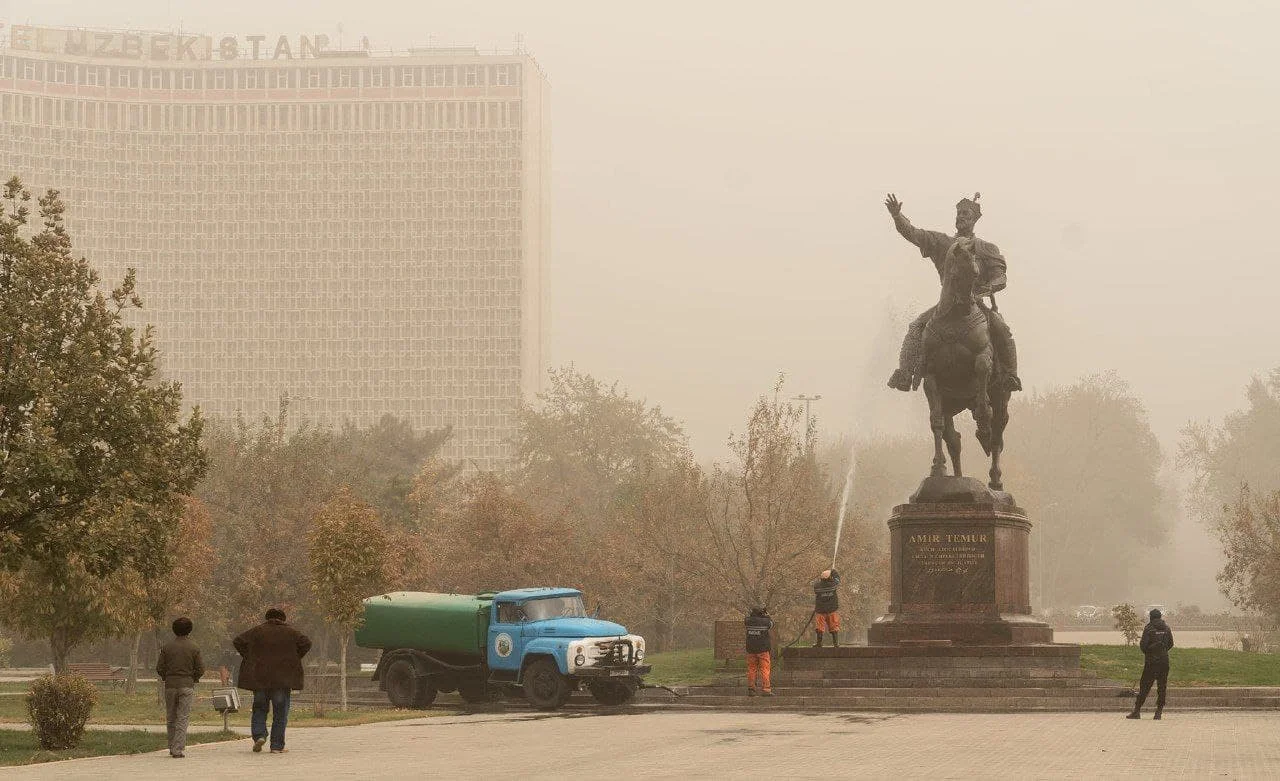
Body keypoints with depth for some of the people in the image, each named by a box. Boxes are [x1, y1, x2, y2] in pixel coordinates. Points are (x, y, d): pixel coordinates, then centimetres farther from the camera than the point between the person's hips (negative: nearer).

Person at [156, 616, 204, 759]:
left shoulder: (167, 647, 0)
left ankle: (172, 747, 19)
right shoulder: (194, 648, -2)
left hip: (170, 686, 1)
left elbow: (159, 668, -2)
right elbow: (200, 669, -2)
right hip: (187, 686, -1)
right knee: (182, 719, -1)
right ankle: (178, 749, -9)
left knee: (170, 719, 13)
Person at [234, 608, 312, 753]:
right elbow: (306, 643, -4)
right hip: (283, 679, -1)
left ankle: (259, 735, -9)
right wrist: (295, 659, 5)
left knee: (259, 709, 14)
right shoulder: (289, 632, 4)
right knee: (280, 713, 5)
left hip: (260, 678, 1)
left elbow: (237, 642, 0)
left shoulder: (257, 631, 5)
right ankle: (277, 746, 1)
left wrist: (249, 658, 7)